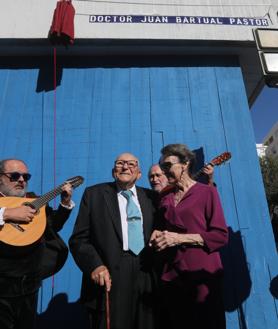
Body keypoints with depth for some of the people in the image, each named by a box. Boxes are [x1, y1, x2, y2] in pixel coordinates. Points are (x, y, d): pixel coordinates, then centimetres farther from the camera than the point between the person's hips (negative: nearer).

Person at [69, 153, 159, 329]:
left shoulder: (151, 197, 9)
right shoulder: (94, 194, 2)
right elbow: (79, 239, -2)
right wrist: (95, 265, -15)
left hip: (147, 281, 3)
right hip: (109, 281, -2)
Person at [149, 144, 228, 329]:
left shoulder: (207, 192, -5)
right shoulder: (165, 199, 10)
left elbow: (221, 236, -10)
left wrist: (180, 238, -17)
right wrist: (158, 237, -2)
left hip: (203, 275, -5)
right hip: (172, 277, 5)